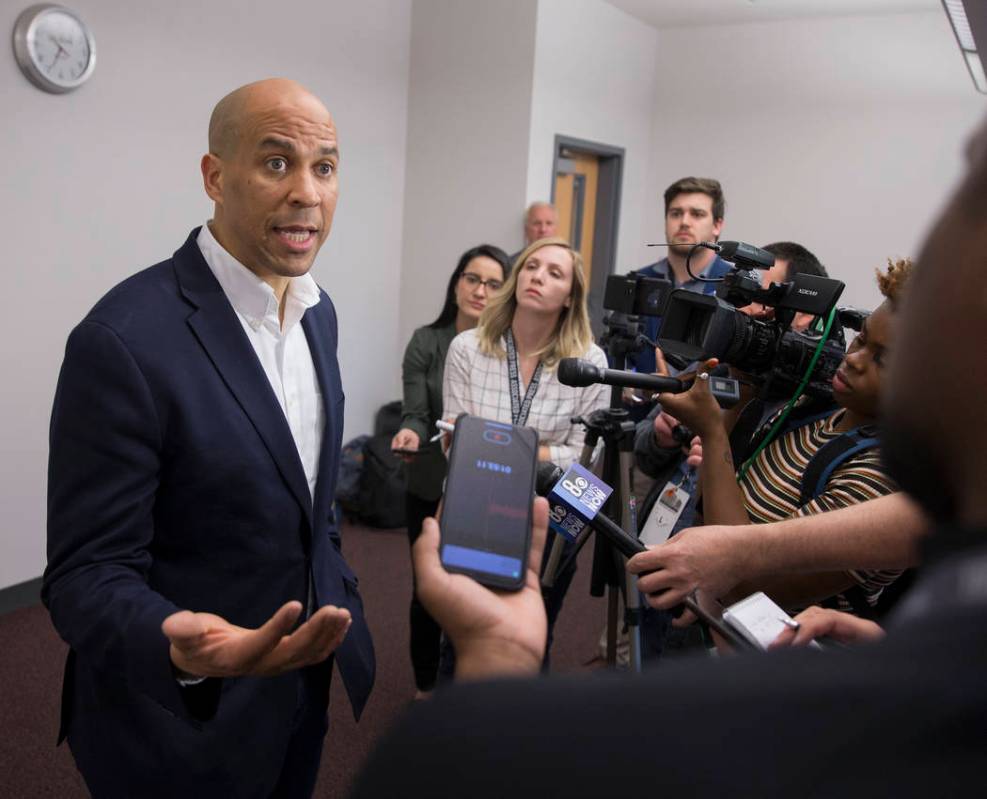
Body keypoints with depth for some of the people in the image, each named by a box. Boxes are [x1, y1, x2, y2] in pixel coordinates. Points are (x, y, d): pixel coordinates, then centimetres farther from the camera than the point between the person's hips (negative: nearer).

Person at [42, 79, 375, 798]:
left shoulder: (319, 312, 0)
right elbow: (86, 575, -21)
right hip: (183, 715, -6)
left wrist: (340, 602, 13)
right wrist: (179, 649, -39)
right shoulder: (125, 340, -25)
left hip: (306, 679, 7)